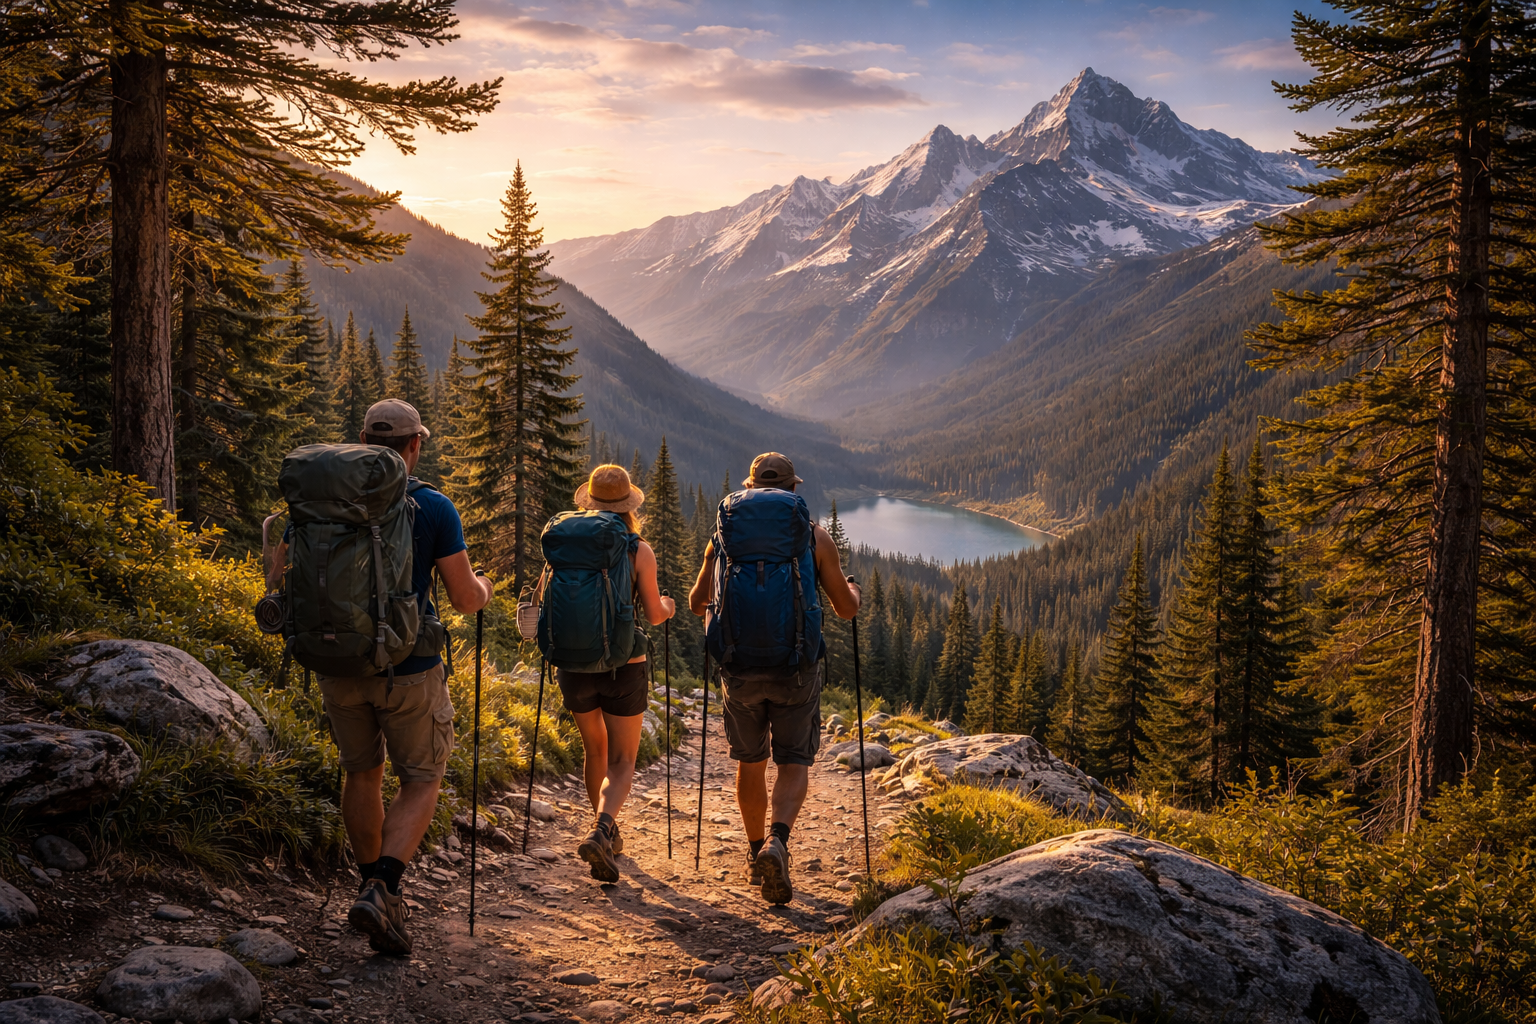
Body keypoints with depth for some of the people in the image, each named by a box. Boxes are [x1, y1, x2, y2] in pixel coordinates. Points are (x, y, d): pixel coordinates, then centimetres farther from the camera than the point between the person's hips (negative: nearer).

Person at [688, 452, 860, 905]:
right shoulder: (815, 537, 0)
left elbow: (697, 602, 8)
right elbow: (846, 609, 5)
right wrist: (853, 590, 28)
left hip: (740, 665, 2)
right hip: (796, 667, -2)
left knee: (750, 762, 18)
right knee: (794, 763, 6)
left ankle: (756, 852, 28)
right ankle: (777, 842, -19)